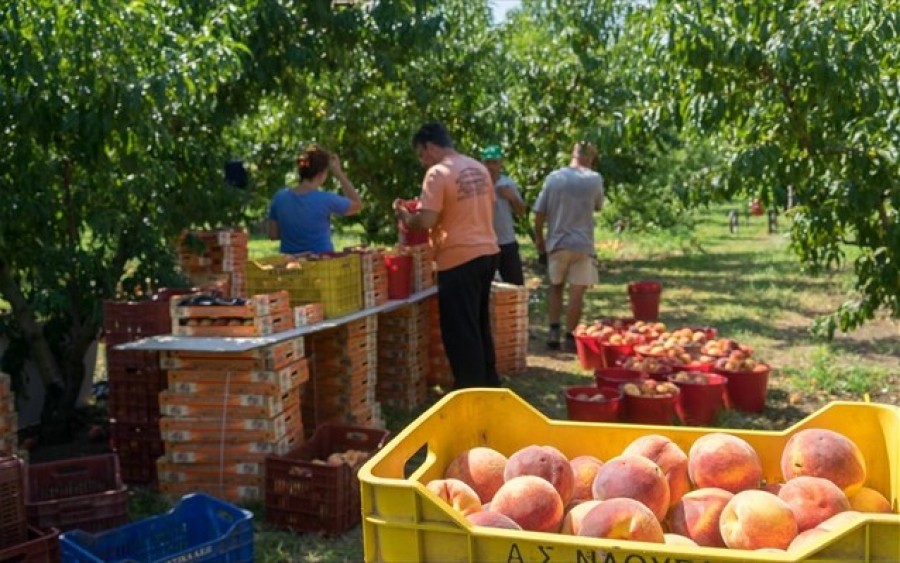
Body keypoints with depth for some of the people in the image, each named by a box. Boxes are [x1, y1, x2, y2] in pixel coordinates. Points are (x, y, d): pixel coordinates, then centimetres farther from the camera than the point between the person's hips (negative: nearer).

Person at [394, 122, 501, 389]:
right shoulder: (479, 168, 11)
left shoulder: (438, 173, -14)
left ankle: (470, 388, 6)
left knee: (460, 328, 1)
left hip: (459, 258, -8)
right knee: (479, 323, 20)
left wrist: (404, 214, 0)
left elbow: (426, 221, -19)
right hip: (487, 251, 8)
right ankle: (488, 380, 28)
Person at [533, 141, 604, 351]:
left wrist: (539, 237, 11)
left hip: (557, 242, 2)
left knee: (555, 287, 17)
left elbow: (539, 212, -1)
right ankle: (570, 337, 6)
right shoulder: (595, 179, -4)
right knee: (576, 292, 4)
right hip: (582, 244, -2)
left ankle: (553, 331, 8)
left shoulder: (554, 177, -2)